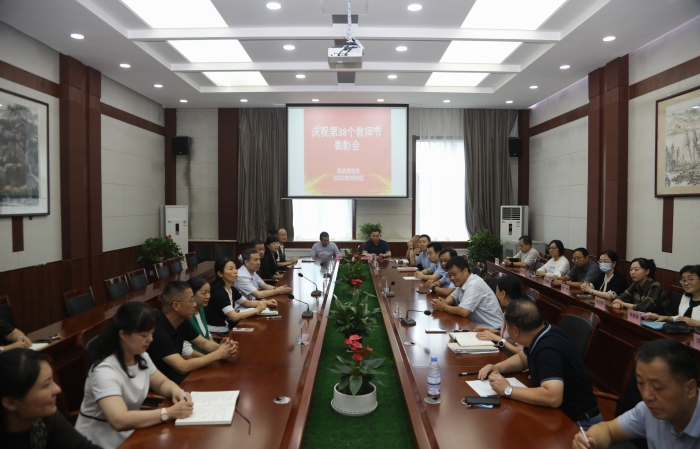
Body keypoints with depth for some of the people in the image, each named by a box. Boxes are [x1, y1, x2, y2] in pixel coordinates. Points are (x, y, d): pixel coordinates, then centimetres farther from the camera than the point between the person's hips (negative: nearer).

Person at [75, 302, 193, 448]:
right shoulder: (104, 370, -25)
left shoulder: (141, 357, -1)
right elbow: (119, 421, -34)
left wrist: (175, 390, -10)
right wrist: (169, 413, -34)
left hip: (130, 434, 7)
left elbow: (162, 383, 12)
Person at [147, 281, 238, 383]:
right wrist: (218, 354, -22)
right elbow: (183, 367, -30)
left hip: (177, 377, 8)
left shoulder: (183, 321, -1)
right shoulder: (157, 330, -27)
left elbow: (204, 343, 9)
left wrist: (221, 348, -13)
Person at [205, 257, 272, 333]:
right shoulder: (218, 292, -23)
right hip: (215, 333, -8)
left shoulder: (231, 289, 4)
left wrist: (265, 303, -1)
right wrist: (256, 310, -21)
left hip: (225, 327, 8)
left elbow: (247, 303, 15)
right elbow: (234, 317, -29)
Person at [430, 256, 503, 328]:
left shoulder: (474, 285, -21)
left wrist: (444, 307, -11)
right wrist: (444, 302, -3)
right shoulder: (462, 282, 4)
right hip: (476, 325, 8)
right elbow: (453, 296, 19)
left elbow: (463, 312, -28)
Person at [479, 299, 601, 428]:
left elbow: (553, 397, -42)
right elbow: (522, 358, 16)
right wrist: (497, 367, -2)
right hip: (561, 412, 8)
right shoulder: (541, 335, -3)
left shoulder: (548, 349, -31)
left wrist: (508, 390, -31)